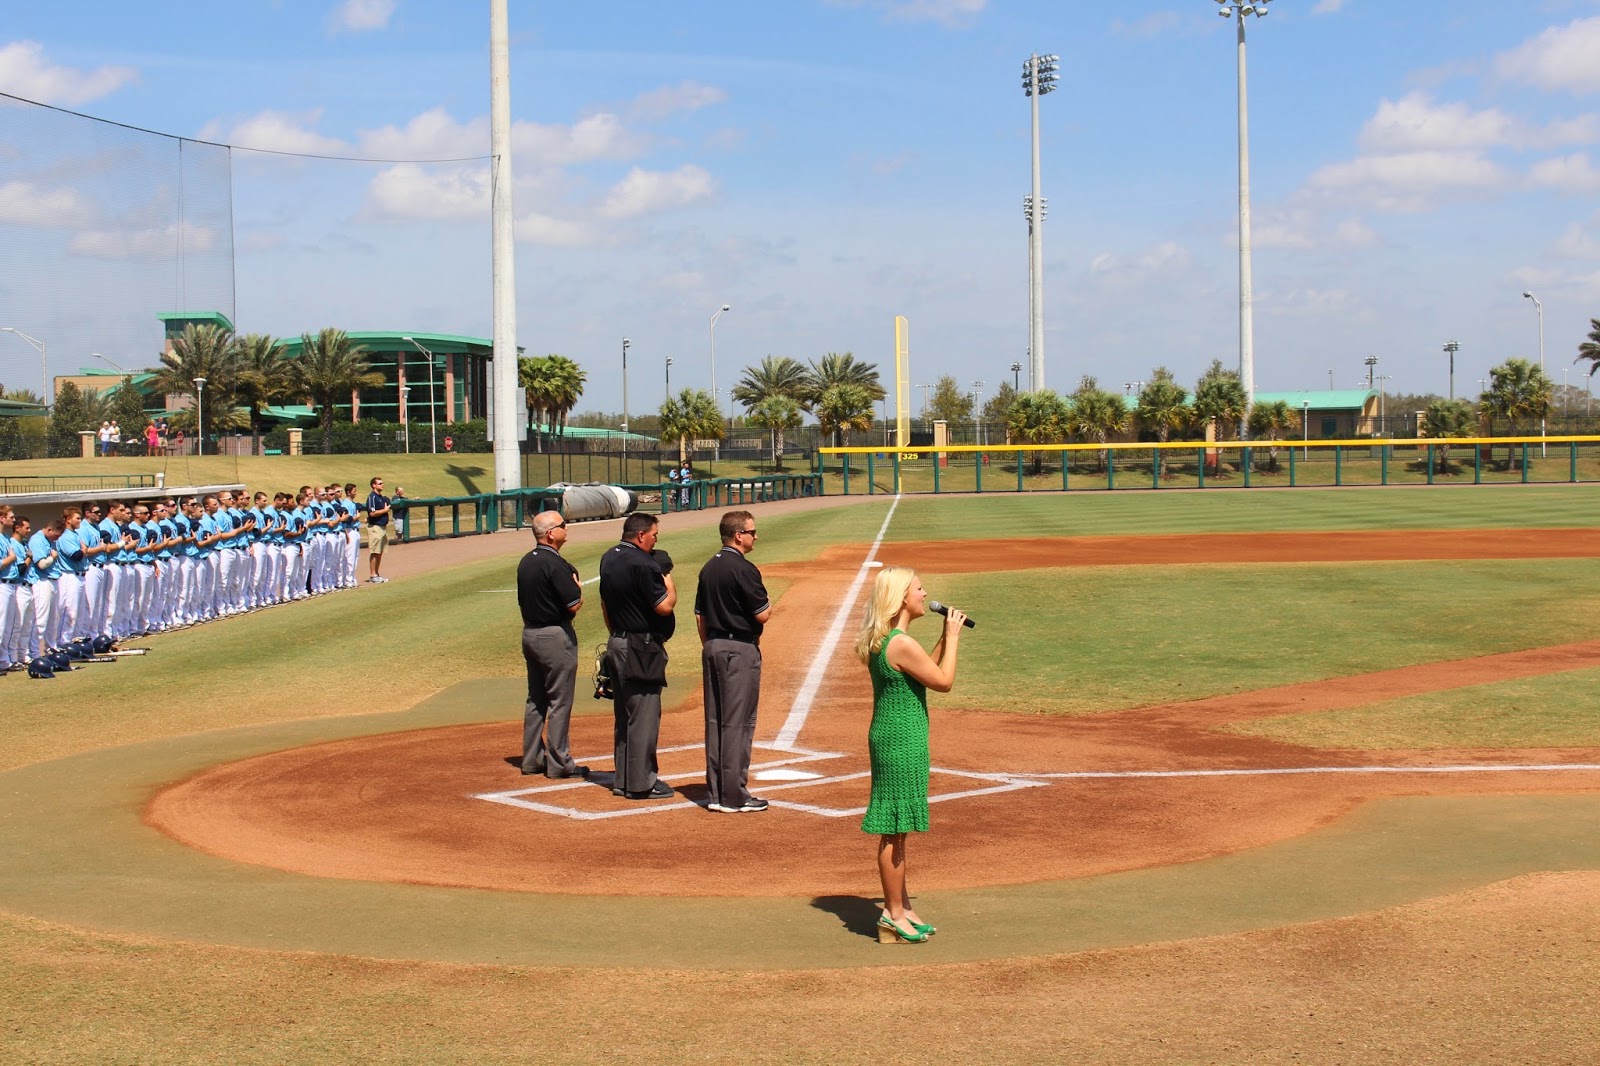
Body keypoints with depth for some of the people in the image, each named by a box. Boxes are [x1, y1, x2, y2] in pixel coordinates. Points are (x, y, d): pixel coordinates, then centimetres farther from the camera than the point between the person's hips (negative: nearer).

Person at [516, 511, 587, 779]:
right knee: (559, 701, -2)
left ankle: (532, 759, 20)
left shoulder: (525, 562, 8)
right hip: (555, 636, -9)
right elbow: (575, 604, -19)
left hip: (529, 634, 9)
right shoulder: (555, 564, -19)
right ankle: (559, 763, 2)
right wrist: (578, 587, -1)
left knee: (535, 699, 15)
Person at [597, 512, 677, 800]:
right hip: (642, 648, -10)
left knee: (623, 714, 15)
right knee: (644, 715, -4)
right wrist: (667, 577, -2)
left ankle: (623, 780, 21)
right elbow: (664, 606, -17)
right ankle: (641, 783, -1)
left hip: (617, 644, 10)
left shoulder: (608, 559, 11)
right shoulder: (642, 564, -18)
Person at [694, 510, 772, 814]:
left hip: (712, 648, 8)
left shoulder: (708, 568, 10)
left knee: (715, 721, 11)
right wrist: (768, 603, 7)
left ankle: (715, 793, 16)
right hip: (740, 649, -8)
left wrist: (710, 649, 20)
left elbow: (700, 616, 14)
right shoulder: (743, 569, -15)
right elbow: (763, 615, -15)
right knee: (738, 723, -4)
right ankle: (734, 796, -1)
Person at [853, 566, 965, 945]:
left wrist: (946, 637, 15)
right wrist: (952, 638, -3)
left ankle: (901, 907, 28)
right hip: (902, 743, -10)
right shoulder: (902, 644, -21)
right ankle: (894, 917, 7)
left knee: (896, 830, 18)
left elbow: (924, 671, 21)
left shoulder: (881, 641, 10)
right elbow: (943, 681, -13)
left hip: (890, 739, 10)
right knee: (894, 831, -1)